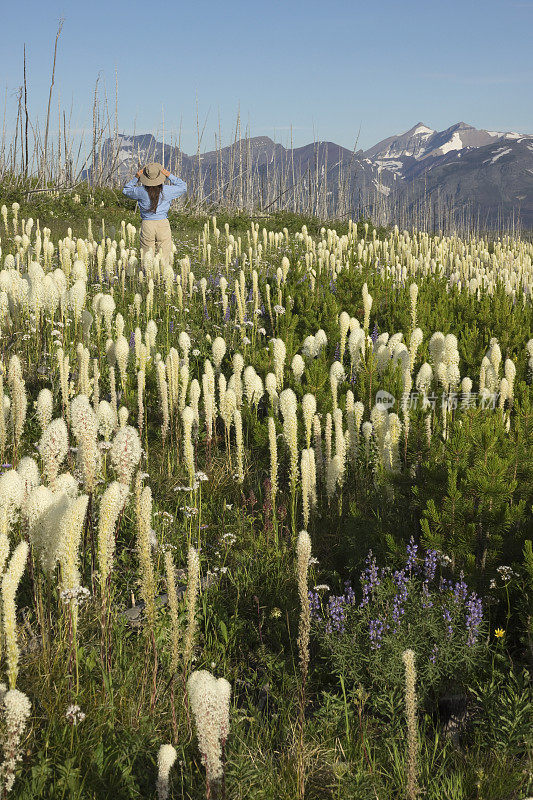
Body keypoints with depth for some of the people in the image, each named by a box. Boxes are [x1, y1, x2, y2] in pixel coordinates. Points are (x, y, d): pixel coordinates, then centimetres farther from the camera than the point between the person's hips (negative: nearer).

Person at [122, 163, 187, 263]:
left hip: (147, 225, 0)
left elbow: (126, 190, 13)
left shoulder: (141, 191, -6)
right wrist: (169, 176, 4)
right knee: (164, 259, 3)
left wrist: (136, 177, 8)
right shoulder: (166, 191, -6)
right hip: (163, 224, 0)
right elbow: (183, 187, 11)